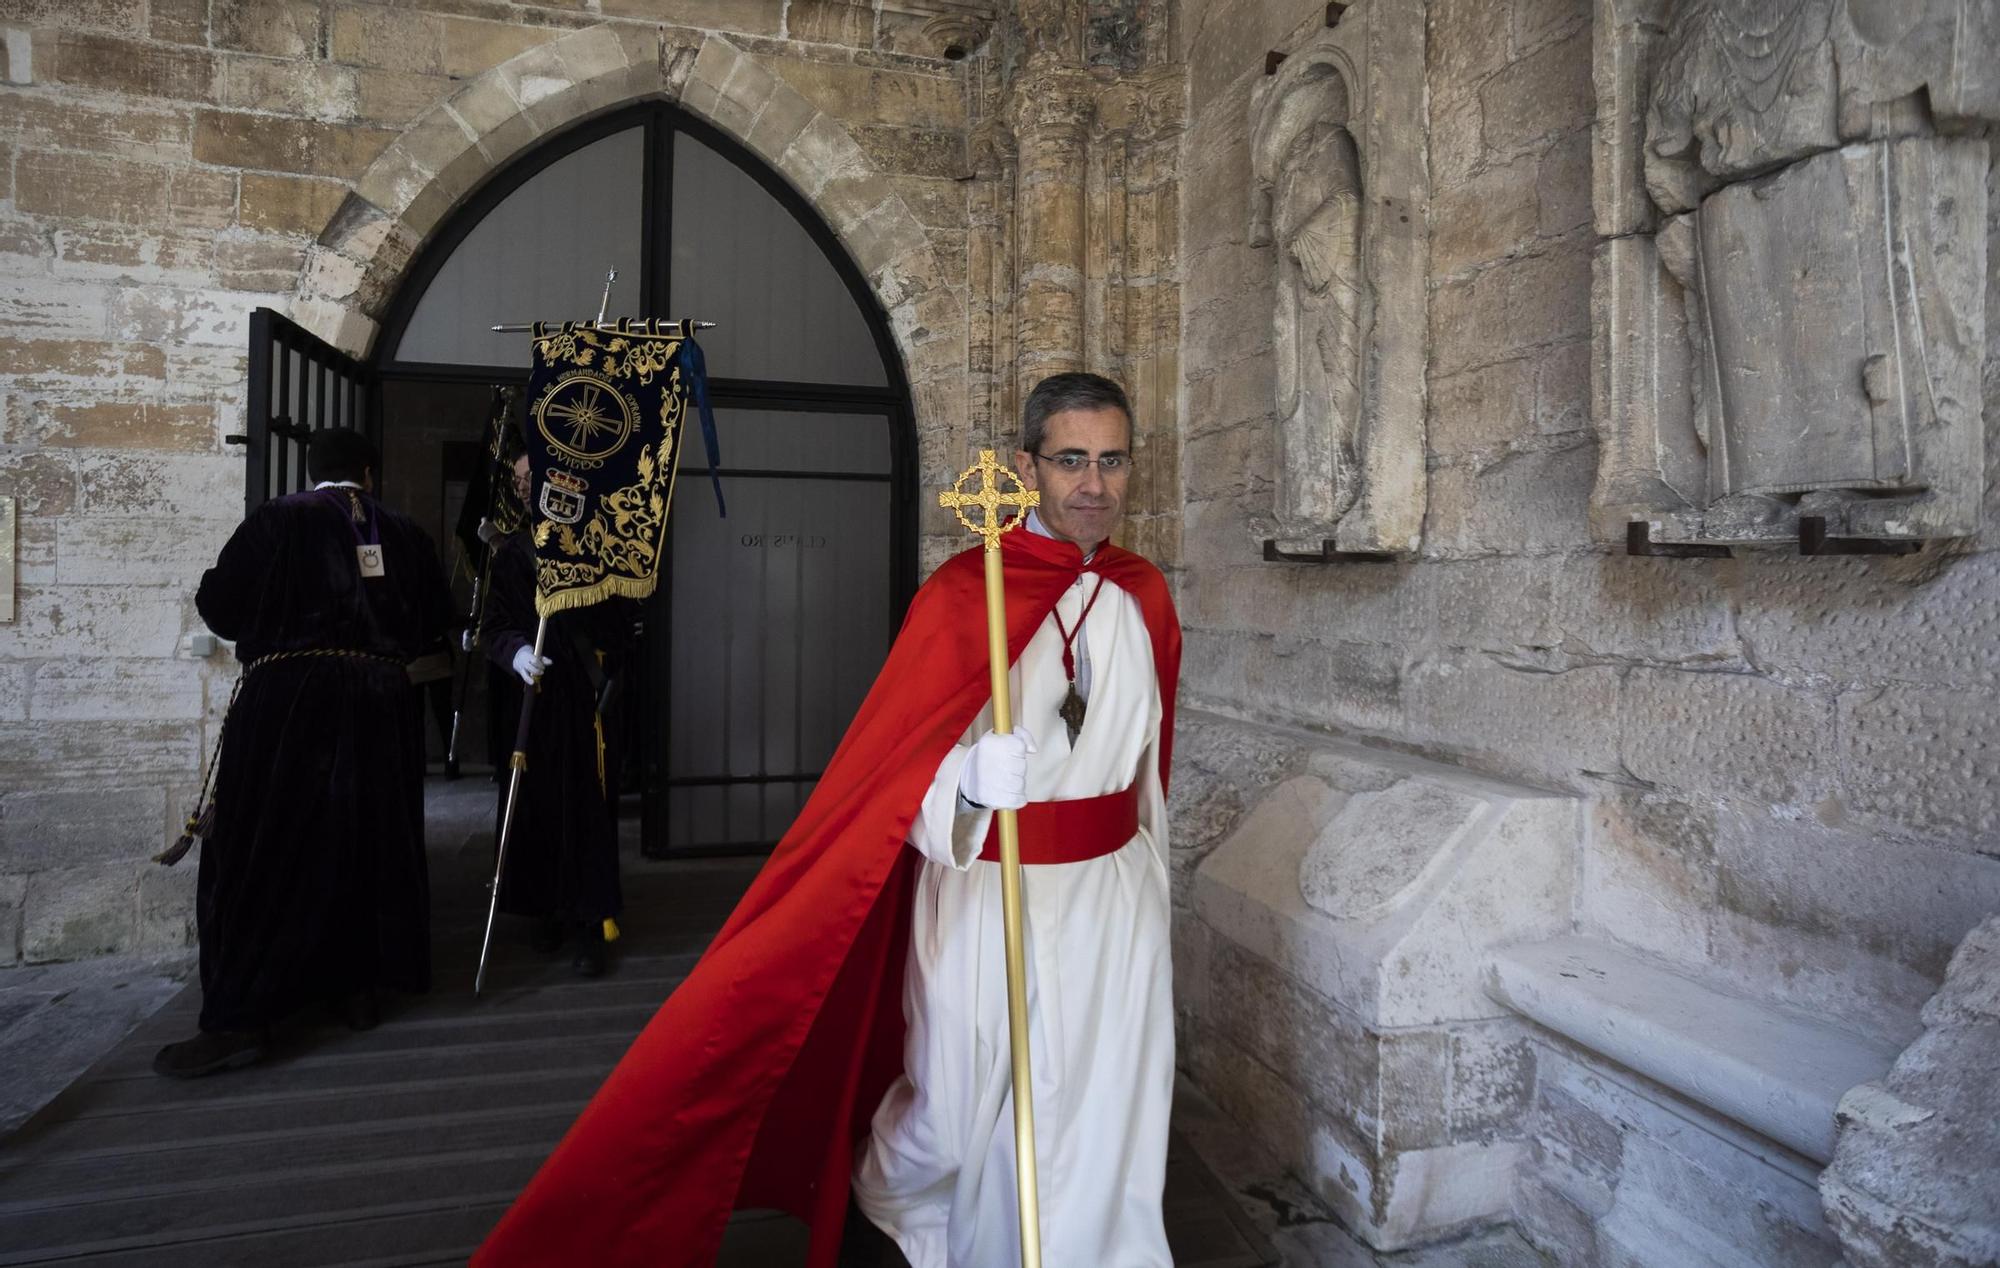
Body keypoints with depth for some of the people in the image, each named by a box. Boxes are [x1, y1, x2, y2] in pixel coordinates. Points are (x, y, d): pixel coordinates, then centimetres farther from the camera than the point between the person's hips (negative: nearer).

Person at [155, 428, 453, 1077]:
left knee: (264, 850, 0)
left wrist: (270, 626, 18)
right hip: (382, 702, 3)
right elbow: (434, 618, 8)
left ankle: (239, 1018, -3)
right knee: (368, 841, 13)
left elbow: (218, 603, -2)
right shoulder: (402, 533, 8)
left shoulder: (280, 518, 0)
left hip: (289, 698, -3)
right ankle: (360, 985, 19)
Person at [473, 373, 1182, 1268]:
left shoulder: (1144, 599, 3)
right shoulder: (962, 593, -12)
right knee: (955, 1128, 13)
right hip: (985, 899, -4)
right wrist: (973, 777, -36)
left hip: (1113, 904, 4)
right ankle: (880, 1178, 47)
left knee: (1101, 1137, 9)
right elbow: (900, 775, -14)